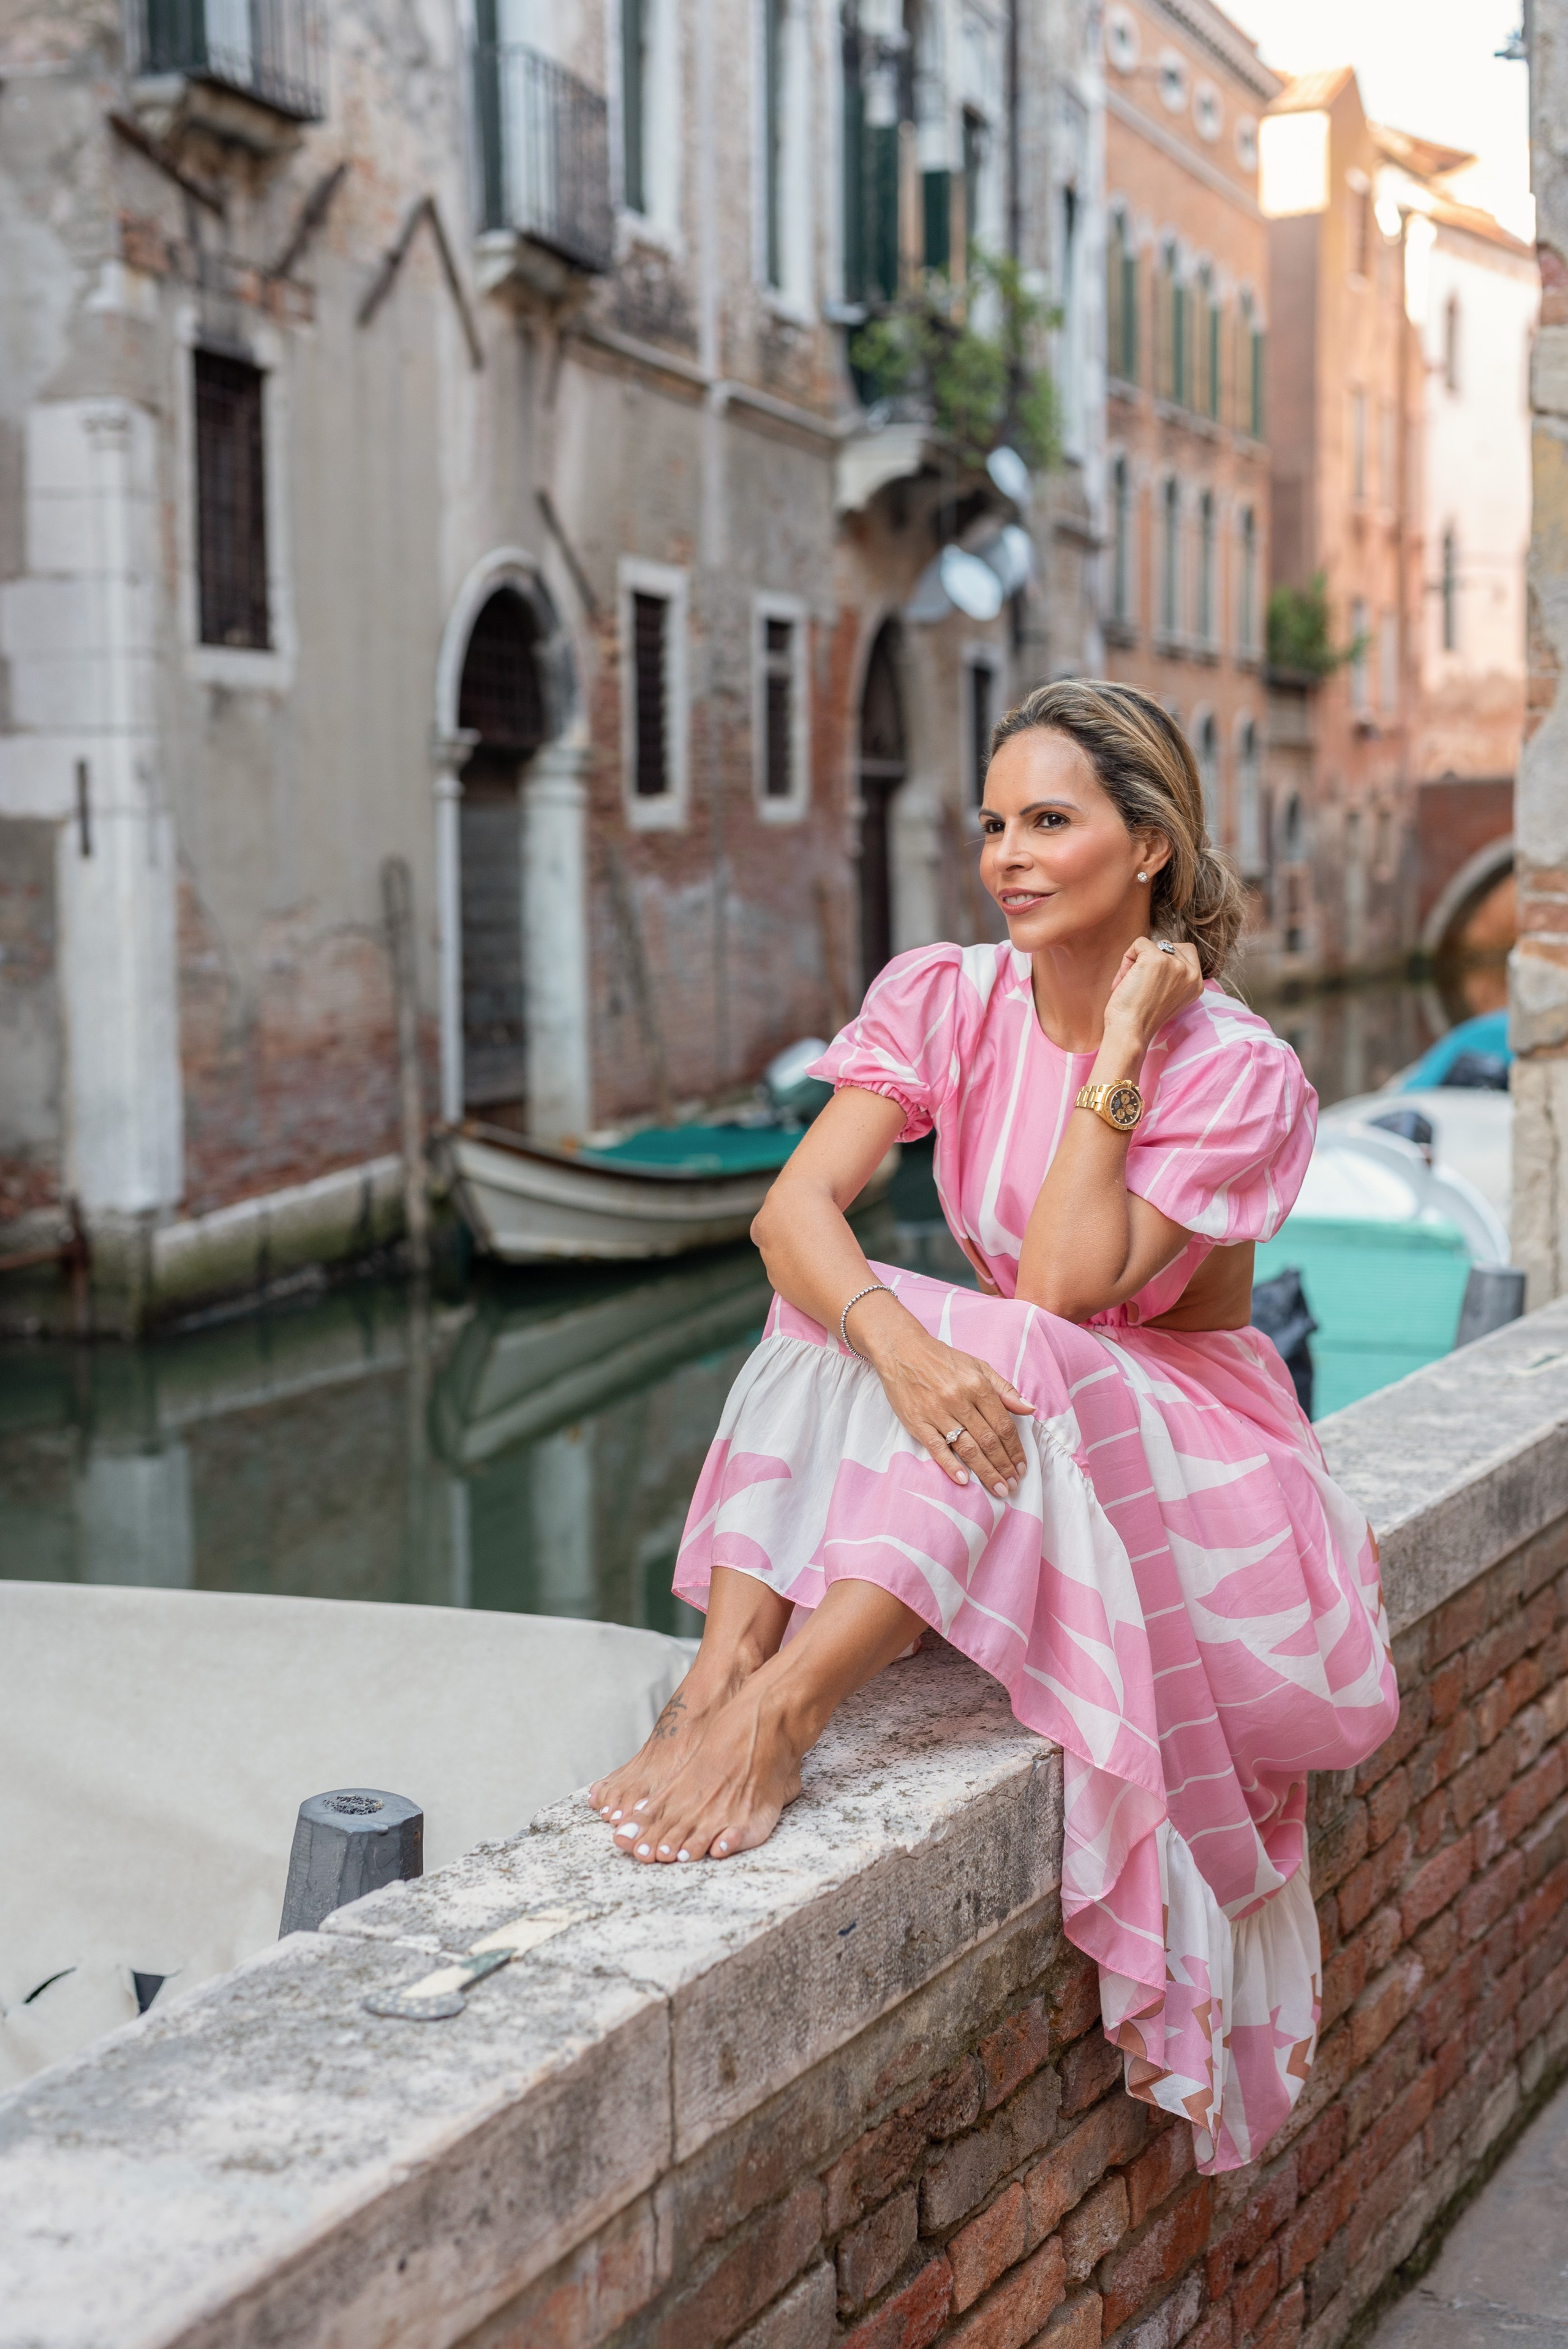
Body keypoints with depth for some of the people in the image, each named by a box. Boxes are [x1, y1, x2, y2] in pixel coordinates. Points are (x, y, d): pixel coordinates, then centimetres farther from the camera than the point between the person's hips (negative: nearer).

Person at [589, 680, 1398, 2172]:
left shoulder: (1239, 1070, -14)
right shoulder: (947, 999, -3)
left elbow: (1065, 1287, -27)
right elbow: (795, 1203, -21)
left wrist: (1120, 1044, -23)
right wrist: (895, 1338, -41)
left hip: (1183, 1451, -4)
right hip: (1003, 1426, 4)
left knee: (1012, 1356, -36)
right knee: (831, 1313, -25)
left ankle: (777, 1713, -47)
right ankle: (716, 1680, -39)